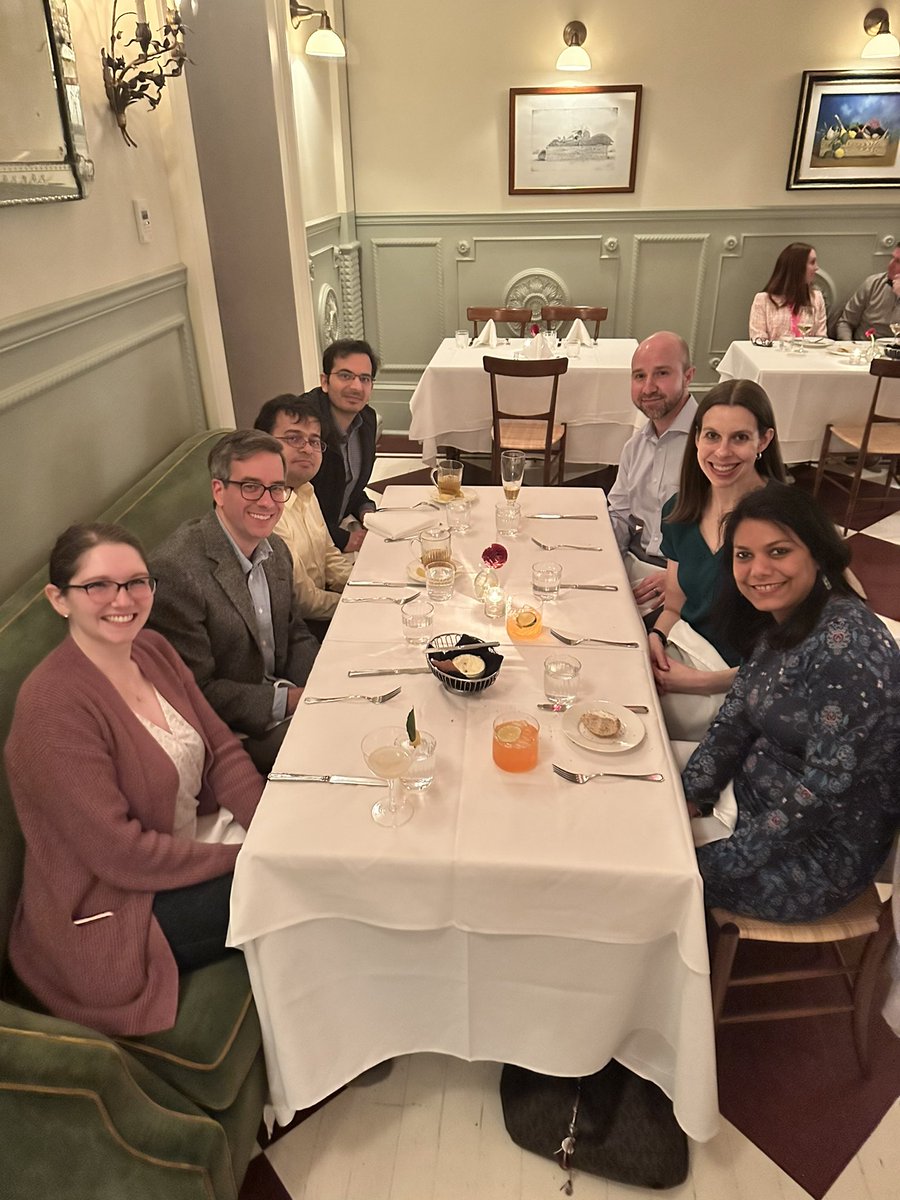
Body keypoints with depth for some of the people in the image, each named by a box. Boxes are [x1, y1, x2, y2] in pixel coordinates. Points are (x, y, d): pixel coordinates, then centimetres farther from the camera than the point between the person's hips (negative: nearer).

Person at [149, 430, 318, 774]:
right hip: (225, 729, -8)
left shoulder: (276, 551, 3)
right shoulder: (177, 571, -24)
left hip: (287, 694, 8)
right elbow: (195, 691, -21)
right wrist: (288, 700, -20)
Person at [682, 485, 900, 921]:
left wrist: (733, 857, -20)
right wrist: (688, 799, -3)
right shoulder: (776, 622, -1)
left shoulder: (844, 646, -28)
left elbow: (827, 785, -27)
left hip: (820, 852, -7)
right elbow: (736, 718, 5)